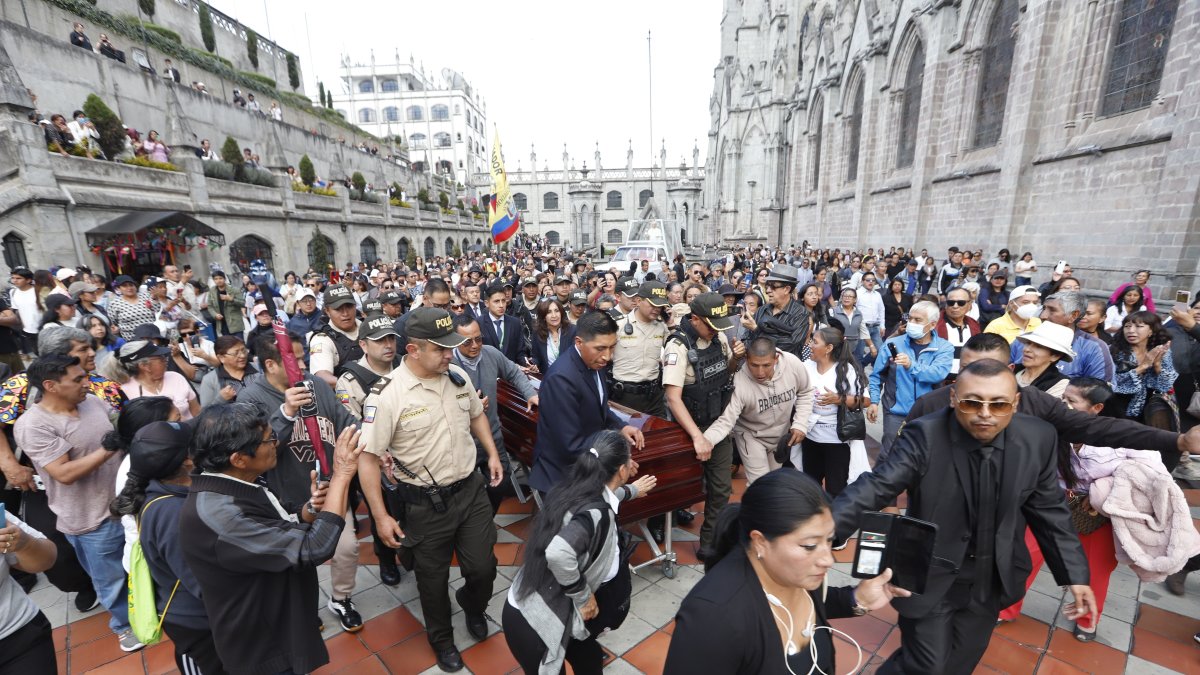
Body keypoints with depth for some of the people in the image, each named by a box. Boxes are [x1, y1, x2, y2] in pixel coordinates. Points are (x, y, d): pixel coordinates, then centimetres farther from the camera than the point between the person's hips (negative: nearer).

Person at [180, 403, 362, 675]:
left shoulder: (229, 486, -5)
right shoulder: (217, 514, -34)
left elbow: (281, 533, 5)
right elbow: (313, 548, -36)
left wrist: (311, 508, -15)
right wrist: (342, 474, -30)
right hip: (263, 650, -8)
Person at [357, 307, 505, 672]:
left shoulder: (457, 376, -5)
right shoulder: (386, 395, -21)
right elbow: (367, 458, -15)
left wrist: (492, 453, 7)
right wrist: (381, 517, -14)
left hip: (471, 489, 4)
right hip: (426, 504, -3)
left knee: (483, 567, 10)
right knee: (433, 579, 18)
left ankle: (472, 605, 47)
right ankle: (442, 639, 48)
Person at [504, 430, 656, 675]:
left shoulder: (573, 489, -1)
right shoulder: (598, 512, -26)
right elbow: (558, 553, -42)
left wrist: (632, 490, 41)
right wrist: (583, 597, -23)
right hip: (535, 622, -7)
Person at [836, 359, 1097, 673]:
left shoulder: (1037, 438, -10)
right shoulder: (924, 436, -24)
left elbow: (1049, 509, 3)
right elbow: (874, 488, -31)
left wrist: (1075, 574, 4)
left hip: (991, 580, 4)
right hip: (929, 577, -4)